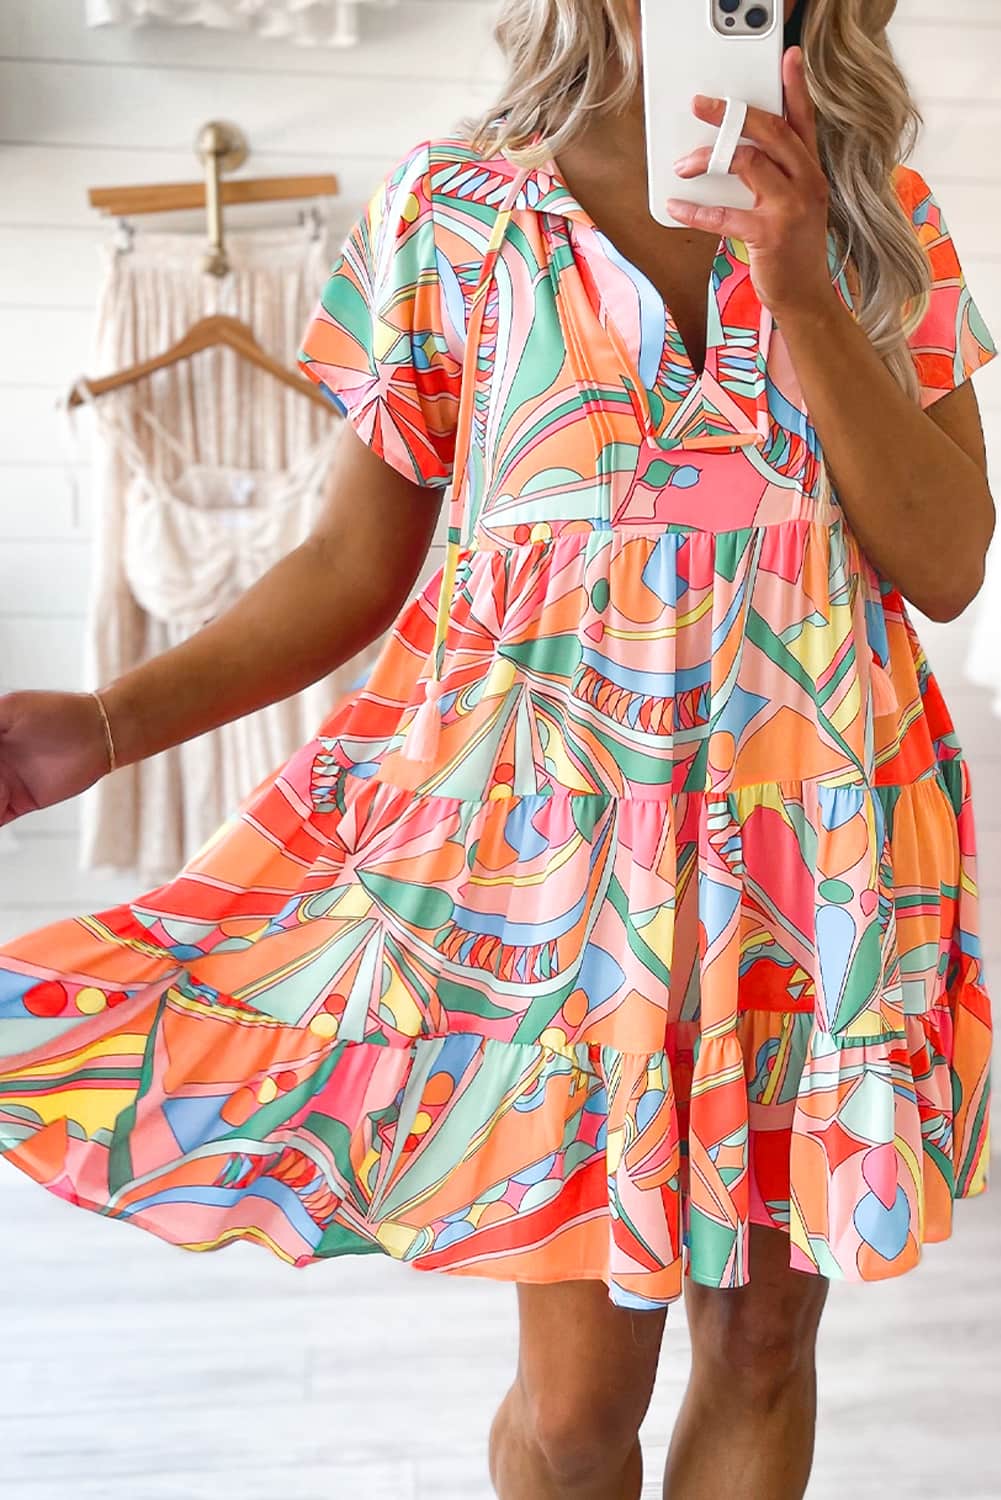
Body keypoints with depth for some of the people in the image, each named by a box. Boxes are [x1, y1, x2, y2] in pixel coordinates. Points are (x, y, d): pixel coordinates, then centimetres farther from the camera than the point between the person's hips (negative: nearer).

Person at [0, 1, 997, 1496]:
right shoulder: (448, 209, 1)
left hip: (816, 826, 3)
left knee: (765, 1333, 15)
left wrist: (797, 281, -13)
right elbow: (356, 561, 1)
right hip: (558, 818, -2)